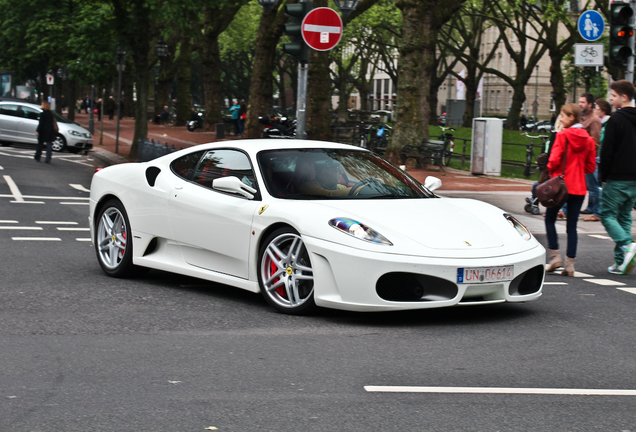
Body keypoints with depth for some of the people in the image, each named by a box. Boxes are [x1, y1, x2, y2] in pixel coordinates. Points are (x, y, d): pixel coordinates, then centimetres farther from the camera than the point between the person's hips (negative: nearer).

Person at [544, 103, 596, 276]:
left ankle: (555, 257, 5)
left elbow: (554, 160, -17)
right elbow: (591, 166, 7)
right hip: (579, 187, 5)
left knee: (550, 219, 12)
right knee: (572, 225, 8)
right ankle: (570, 264, 5)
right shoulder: (588, 139, 5)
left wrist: (550, 170, 2)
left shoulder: (563, 135, -11)